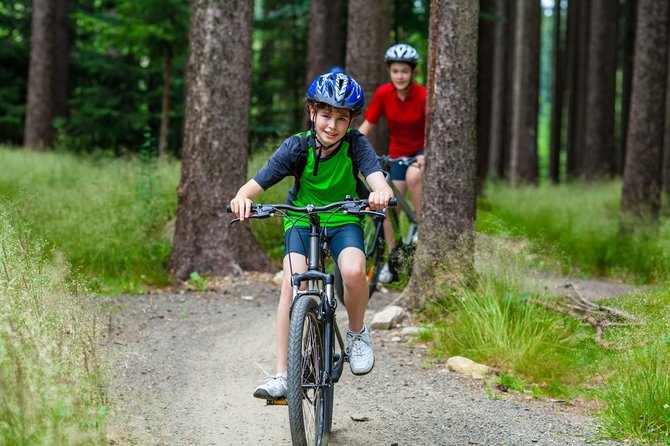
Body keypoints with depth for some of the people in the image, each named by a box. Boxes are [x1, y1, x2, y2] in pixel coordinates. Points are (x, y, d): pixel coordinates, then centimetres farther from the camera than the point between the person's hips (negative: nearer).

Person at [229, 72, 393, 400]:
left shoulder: (356, 144, -17)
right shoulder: (297, 146, -17)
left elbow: (377, 177, -32)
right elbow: (257, 183, -25)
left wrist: (381, 193, -57)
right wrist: (242, 197, -49)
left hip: (344, 221, 0)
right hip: (302, 220, 0)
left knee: (354, 271, -31)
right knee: (292, 284, -23)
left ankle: (357, 333, 0)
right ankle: (282, 376, -18)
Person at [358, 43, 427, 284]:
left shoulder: (423, 97, -22)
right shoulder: (383, 94, -13)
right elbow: (367, 125, -8)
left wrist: (427, 156, -37)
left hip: (421, 151, -3)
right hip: (398, 152, 3)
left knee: (413, 176, -37)